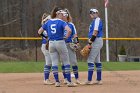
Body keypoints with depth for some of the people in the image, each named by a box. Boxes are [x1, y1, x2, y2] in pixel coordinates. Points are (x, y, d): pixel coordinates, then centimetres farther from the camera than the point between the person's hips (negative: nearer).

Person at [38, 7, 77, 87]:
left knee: (54, 63, 7)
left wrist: (46, 37, 17)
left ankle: (57, 82, 5)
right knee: (66, 62, 3)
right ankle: (69, 82, 1)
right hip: (60, 42, -5)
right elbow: (69, 30, -25)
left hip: (51, 43, 5)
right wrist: (66, 37, -9)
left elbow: (40, 31, 13)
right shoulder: (61, 22, -9)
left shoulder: (48, 22, 7)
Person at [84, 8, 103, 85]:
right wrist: (90, 43, 13)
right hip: (96, 42, 11)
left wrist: (90, 43, -21)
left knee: (90, 60, -12)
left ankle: (89, 80, -15)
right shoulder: (95, 21, 19)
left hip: (96, 41, -11)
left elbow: (95, 33, -20)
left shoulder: (97, 20, -11)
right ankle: (99, 80, 15)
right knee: (97, 61, 12)